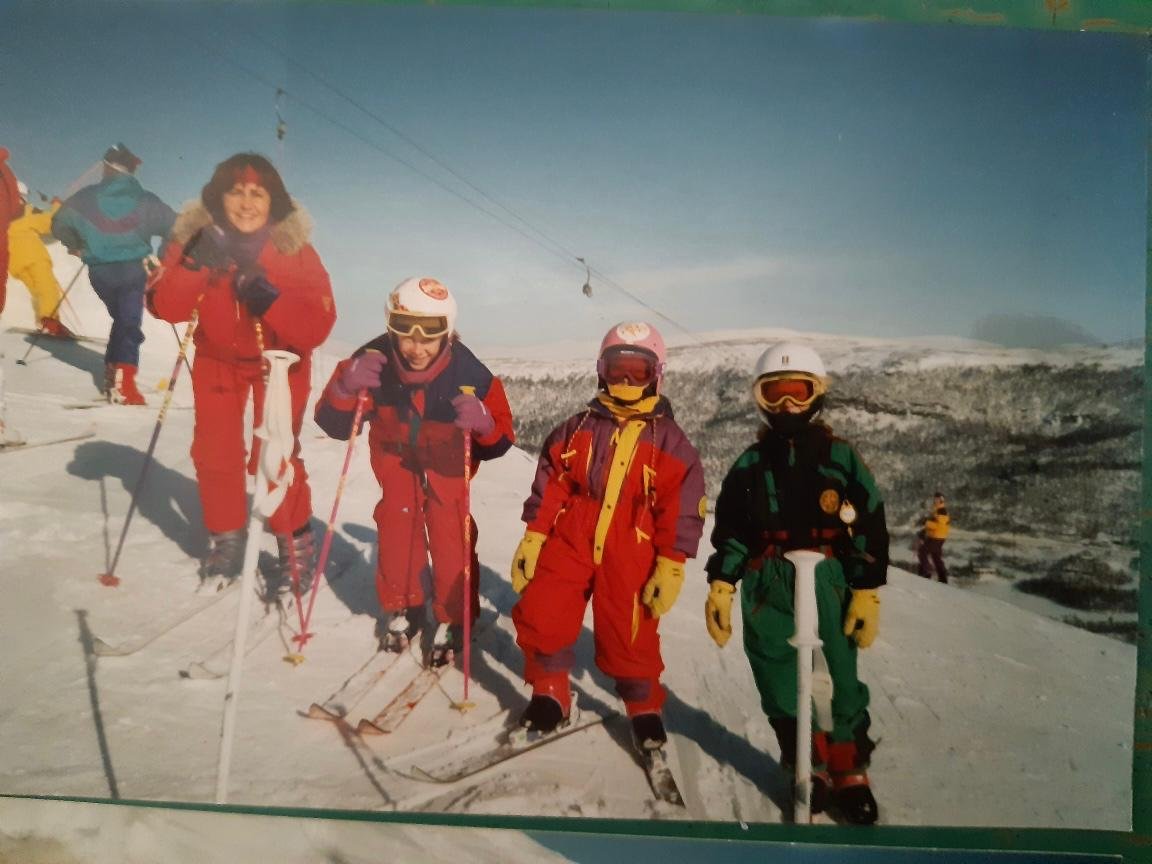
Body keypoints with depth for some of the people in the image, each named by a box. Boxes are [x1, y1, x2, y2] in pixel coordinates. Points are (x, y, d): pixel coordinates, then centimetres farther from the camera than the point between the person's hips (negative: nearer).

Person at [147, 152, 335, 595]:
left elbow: (317, 327, -27)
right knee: (213, 451, 5)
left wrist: (268, 299, -41)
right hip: (217, 357, 3)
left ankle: (297, 546, 8)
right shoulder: (195, 239, -15)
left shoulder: (296, 250, -22)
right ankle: (226, 538, 27)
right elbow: (164, 307, -21)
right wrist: (196, 265, -34)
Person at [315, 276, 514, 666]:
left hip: (447, 457, -2)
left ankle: (453, 619, 11)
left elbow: (499, 439, -26)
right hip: (395, 452, 2)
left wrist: (483, 423, -50)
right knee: (396, 523, 2)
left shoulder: (468, 373, -37)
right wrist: (345, 388, -46)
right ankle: (401, 608, 25)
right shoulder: (373, 362, -33)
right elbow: (333, 424, -25)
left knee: (449, 531, -8)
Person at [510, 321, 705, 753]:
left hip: (630, 557, -2)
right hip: (569, 543, 2)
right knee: (541, 617, -3)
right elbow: (549, 487, 8)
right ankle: (550, 694, 19)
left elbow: (683, 508, -2)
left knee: (631, 637, 4)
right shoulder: (577, 428, 7)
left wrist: (670, 567, -7)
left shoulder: (670, 441, 0)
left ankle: (644, 707, 29)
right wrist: (532, 539, 4)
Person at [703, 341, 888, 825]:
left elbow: (870, 528, 2)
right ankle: (807, 766, 21)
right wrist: (720, 587, 5)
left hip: (829, 584, -2)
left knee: (840, 679, 0)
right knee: (778, 681, 4)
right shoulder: (750, 464, 10)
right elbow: (728, 531, 11)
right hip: (766, 589, 2)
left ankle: (849, 772, 19)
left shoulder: (840, 458, 3)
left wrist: (867, 594, -2)